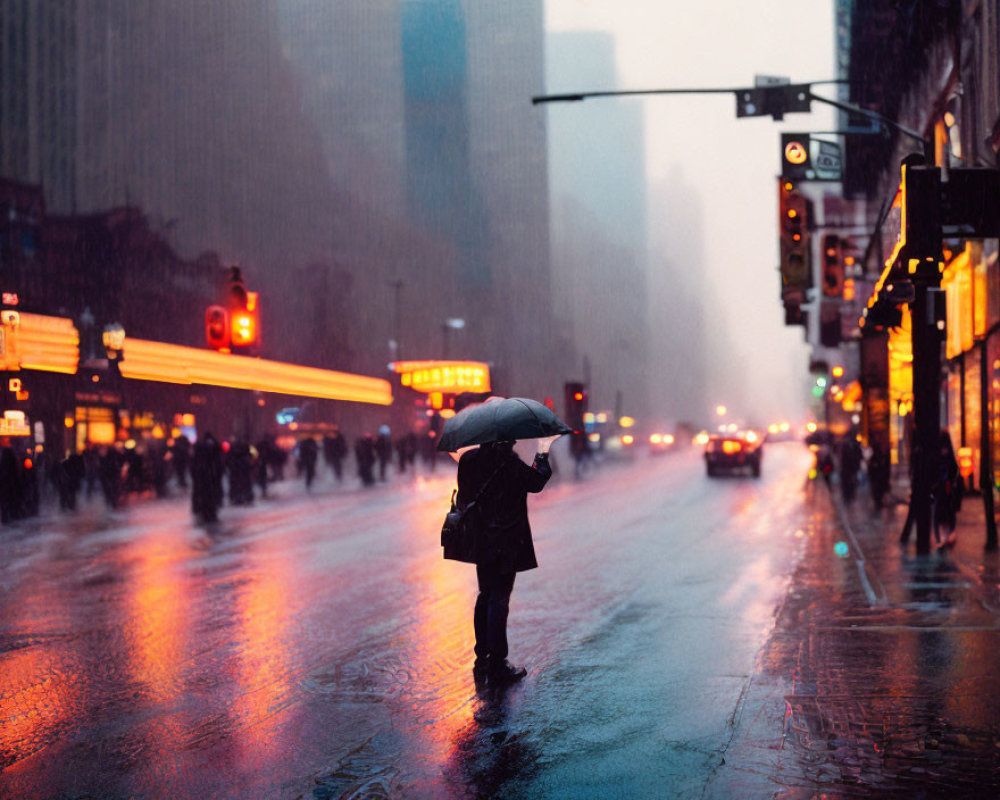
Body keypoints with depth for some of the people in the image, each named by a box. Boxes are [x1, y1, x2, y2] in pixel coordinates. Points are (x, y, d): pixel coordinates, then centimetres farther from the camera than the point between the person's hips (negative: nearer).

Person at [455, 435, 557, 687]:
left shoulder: (468, 459, 2)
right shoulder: (508, 462, -19)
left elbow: (464, 497, 9)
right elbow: (536, 482, -10)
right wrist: (543, 454, 1)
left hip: (479, 541, 7)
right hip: (505, 543, -7)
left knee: (486, 596, 18)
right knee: (499, 599, 0)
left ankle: (482, 660, 24)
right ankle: (497, 665, 4)